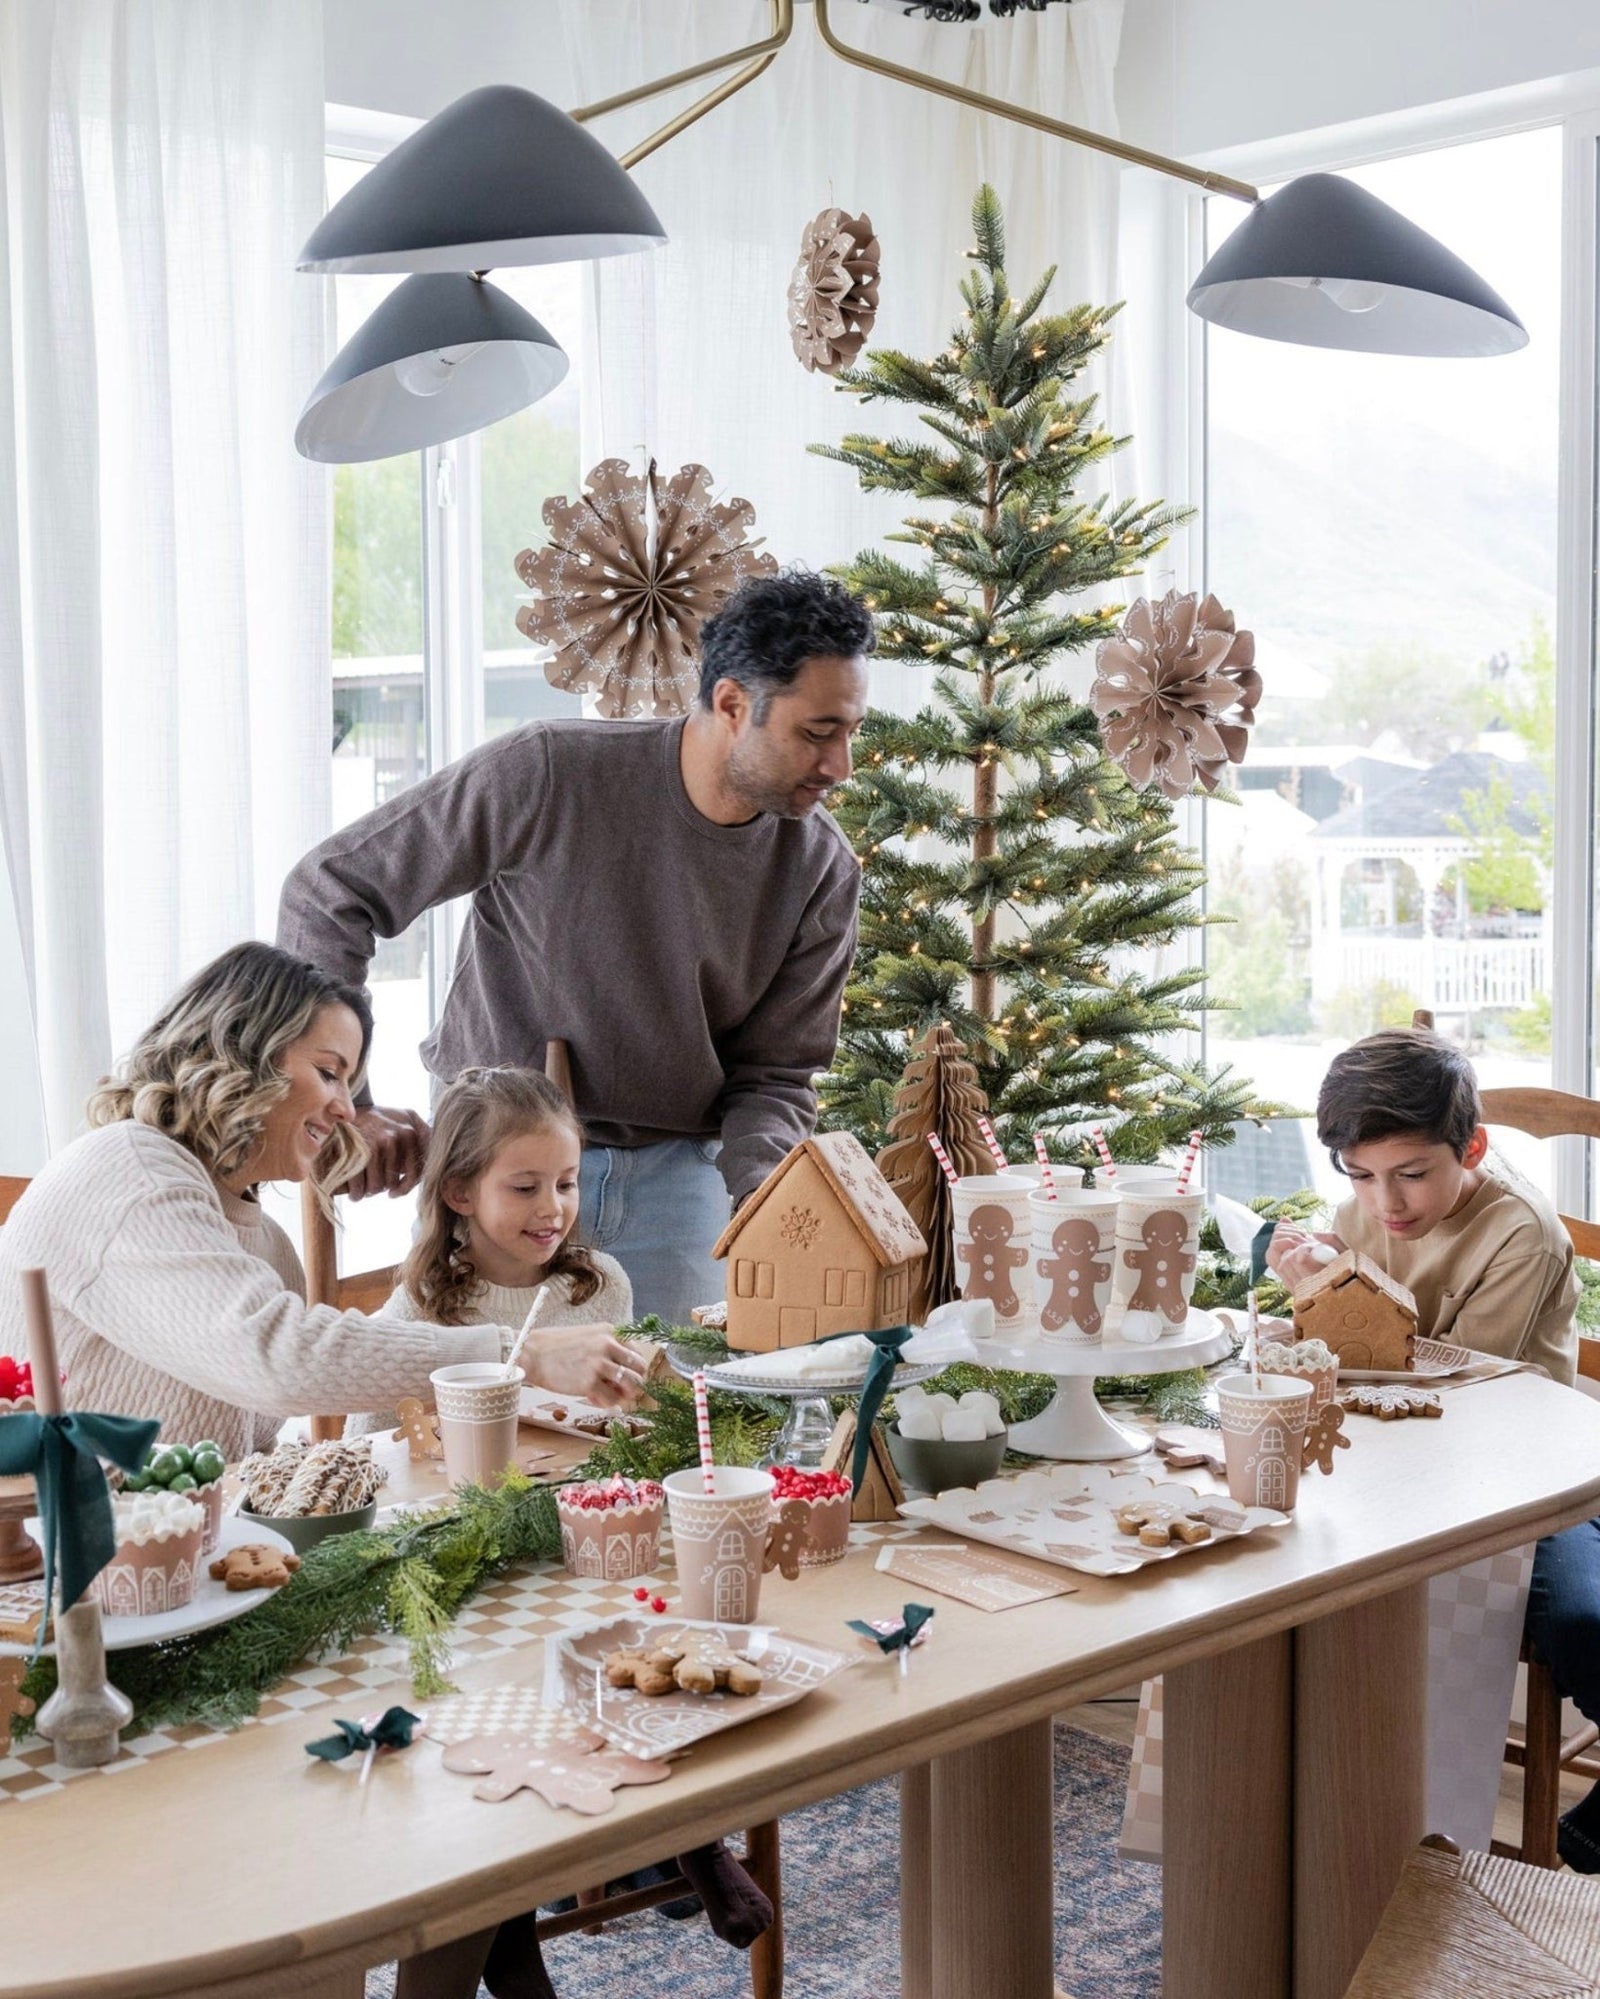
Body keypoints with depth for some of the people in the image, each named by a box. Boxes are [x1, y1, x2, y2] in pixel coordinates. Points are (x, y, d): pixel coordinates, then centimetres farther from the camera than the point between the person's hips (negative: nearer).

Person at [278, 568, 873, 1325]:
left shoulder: (822, 872, -7)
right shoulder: (546, 776, -20)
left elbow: (774, 1072, 0)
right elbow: (327, 892, -14)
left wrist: (758, 1196, -21)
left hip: (674, 1175, 3)